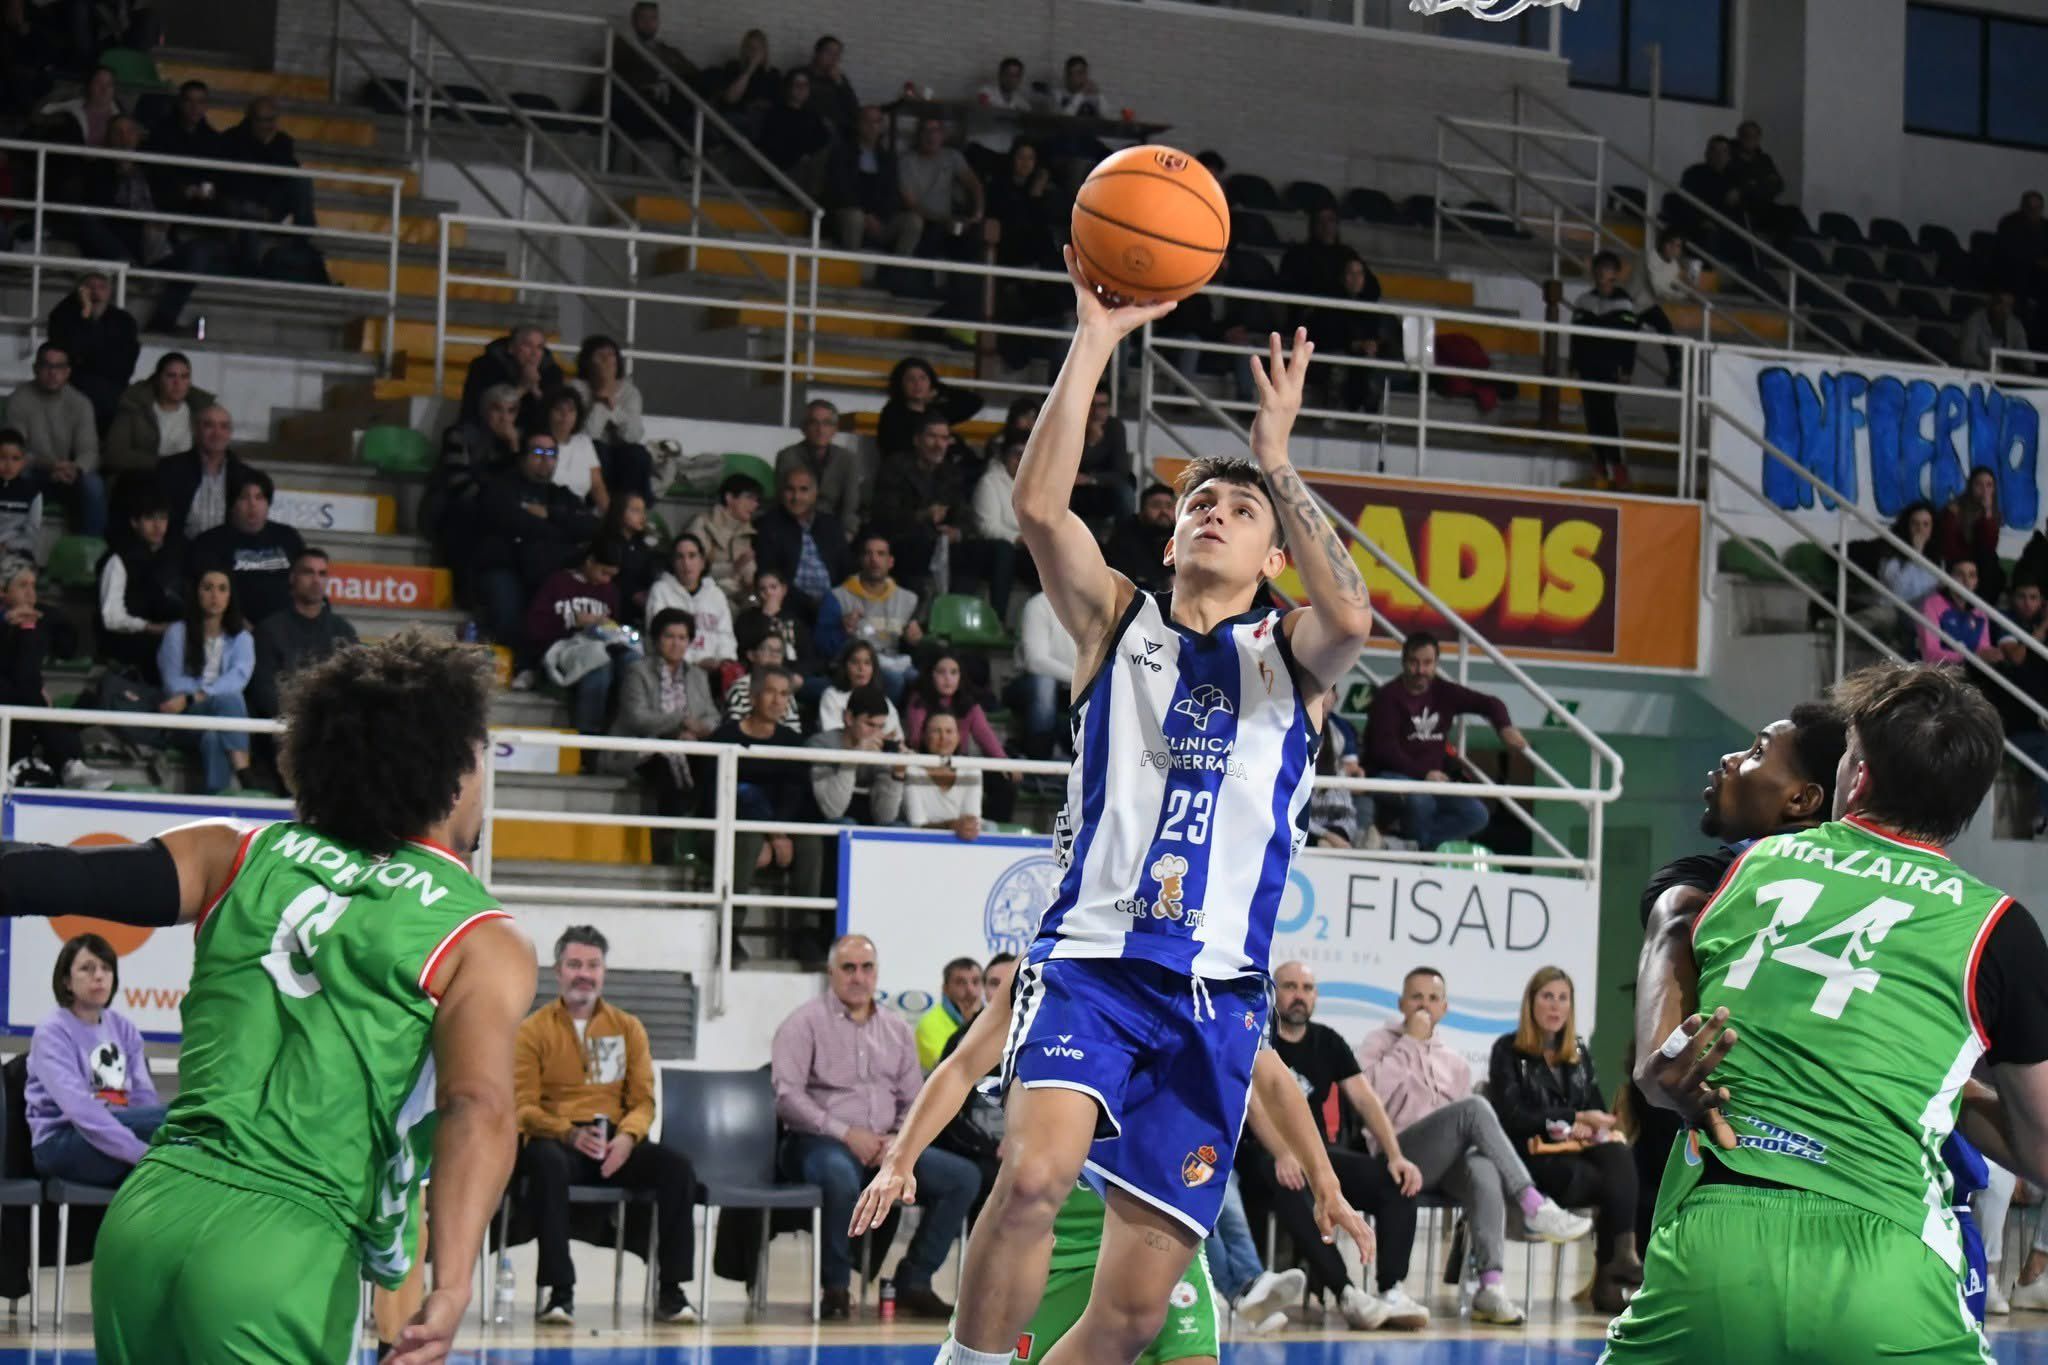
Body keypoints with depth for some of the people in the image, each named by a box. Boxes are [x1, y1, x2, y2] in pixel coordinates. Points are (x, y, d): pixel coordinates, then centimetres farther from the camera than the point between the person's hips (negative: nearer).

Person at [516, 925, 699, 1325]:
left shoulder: (628, 1028, 14)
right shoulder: (532, 1030, 5)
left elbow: (643, 1101, 9)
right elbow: (523, 1106, -2)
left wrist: (627, 1138, -15)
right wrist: (571, 1133, -21)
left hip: (615, 1144, 3)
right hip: (554, 1140, -3)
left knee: (677, 1166, -24)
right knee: (548, 1163, -39)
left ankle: (670, 1290, -18)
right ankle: (560, 1292, -38)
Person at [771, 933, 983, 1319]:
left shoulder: (896, 1029, 17)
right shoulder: (805, 1023, 0)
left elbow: (914, 1103, 19)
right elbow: (787, 1097, -10)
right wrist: (846, 1134, -17)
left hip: (885, 1148, 6)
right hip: (820, 1143, -6)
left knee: (962, 1176, -13)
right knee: (842, 1177, -41)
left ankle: (913, 1282, -6)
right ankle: (834, 1286, -20)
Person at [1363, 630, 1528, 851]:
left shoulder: (1443, 692, 7)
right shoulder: (1388, 697, -10)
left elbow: (1490, 704, 11)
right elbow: (1384, 749, -18)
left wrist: (1504, 727, -11)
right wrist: (1423, 773, -27)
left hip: (1434, 779, 6)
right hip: (1393, 778, -6)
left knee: (1476, 814, -15)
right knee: (1420, 802, -38)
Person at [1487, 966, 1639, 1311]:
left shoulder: (1579, 1052, 22)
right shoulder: (1509, 1050, 4)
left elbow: (1599, 1111, 17)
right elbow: (1513, 1117, -7)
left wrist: (1588, 1127, -8)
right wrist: (1575, 1118, -8)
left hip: (1578, 1151, 5)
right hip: (1533, 1156, -5)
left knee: (1618, 1157, -33)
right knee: (1614, 1183, -32)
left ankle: (1614, 1275, -39)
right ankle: (1618, 1271, -27)